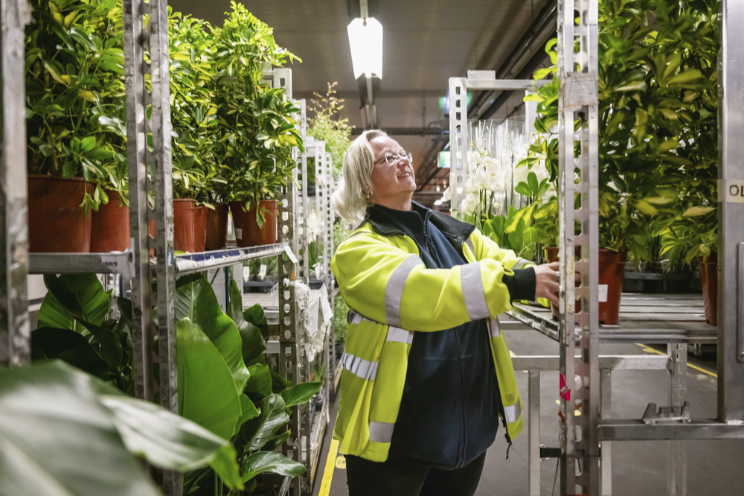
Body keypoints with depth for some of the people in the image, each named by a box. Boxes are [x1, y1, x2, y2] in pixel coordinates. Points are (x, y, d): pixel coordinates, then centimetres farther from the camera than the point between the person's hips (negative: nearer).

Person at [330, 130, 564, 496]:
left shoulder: (457, 235, 8)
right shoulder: (359, 249, -11)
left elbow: (507, 265, -4)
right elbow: (420, 295, -28)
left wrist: (557, 283, -24)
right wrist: (517, 284, -33)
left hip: (472, 423, 6)